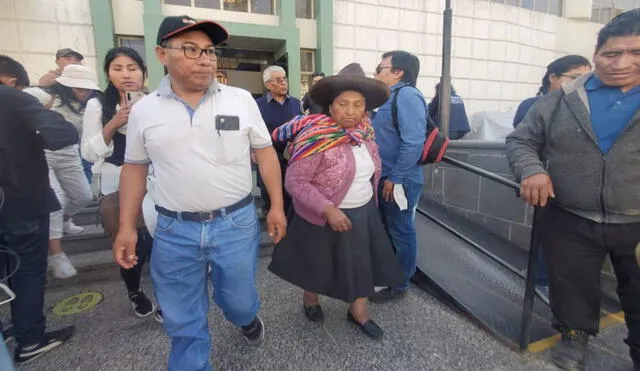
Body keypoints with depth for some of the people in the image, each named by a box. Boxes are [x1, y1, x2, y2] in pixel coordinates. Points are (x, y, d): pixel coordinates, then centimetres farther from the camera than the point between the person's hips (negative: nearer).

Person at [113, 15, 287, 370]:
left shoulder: (241, 99, -3)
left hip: (237, 223, 0)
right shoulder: (144, 110, 0)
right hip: (174, 230, 1)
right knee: (183, 321, 13)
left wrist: (277, 205, -1)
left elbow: (265, 153, 2)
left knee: (238, 300, 17)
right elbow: (134, 168, 9)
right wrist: (126, 227, 5)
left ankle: (248, 320, 53)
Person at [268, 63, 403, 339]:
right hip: (323, 215, -5)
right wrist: (328, 210, -30)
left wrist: (370, 198, 13)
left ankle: (358, 311, 37)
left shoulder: (365, 133, -3)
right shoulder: (315, 138, -24)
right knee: (318, 262, 17)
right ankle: (310, 299, 47)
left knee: (363, 262, 15)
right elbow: (295, 182, -24)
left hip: (364, 211, 6)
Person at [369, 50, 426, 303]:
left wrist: (395, 178, -22)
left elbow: (413, 143, -25)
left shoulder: (406, 95, -17)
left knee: (400, 232, 6)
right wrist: (385, 176, 15)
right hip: (386, 177, 10)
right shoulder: (391, 97, 13)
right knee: (384, 229, 20)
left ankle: (399, 284, 24)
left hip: (399, 180, -10)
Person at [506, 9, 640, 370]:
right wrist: (532, 170, -17)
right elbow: (521, 140, 3)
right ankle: (576, 335, 46)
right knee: (572, 287, 18)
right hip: (570, 221, 1)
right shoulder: (561, 101, -2)